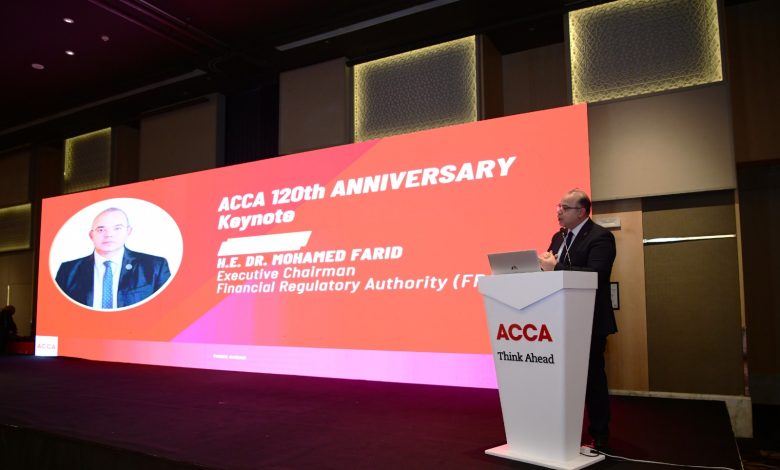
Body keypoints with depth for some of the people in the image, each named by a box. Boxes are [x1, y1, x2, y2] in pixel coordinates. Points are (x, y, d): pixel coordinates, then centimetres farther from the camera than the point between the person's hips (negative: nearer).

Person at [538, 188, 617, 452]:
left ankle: (599, 438, 17)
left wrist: (555, 268, -30)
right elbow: (550, 268, 12)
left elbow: (595, 275, -25)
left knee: (593, 378, 4)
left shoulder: (600, 237, -12)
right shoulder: (558, 238, 13)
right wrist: (544, 266, -11)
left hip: (589, 322, -7)